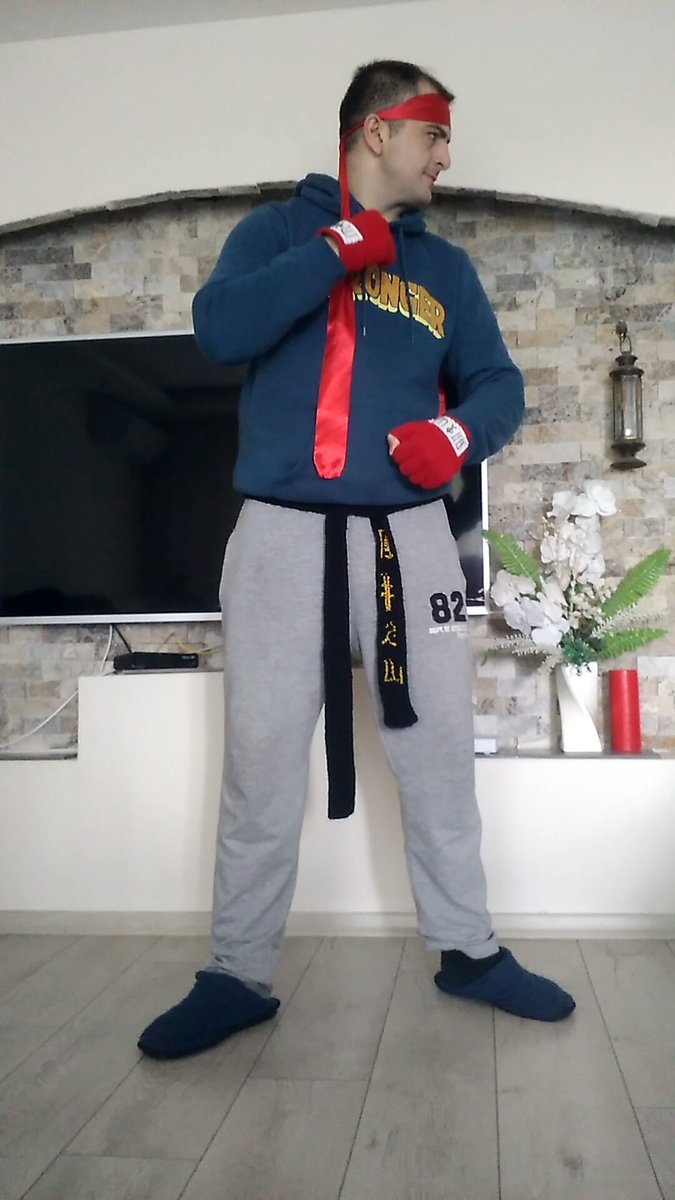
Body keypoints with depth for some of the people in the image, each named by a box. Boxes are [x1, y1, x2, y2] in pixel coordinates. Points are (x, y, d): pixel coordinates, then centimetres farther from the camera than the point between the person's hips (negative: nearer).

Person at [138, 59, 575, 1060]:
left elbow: (499, 384, 11)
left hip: (409, 534, 3)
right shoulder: (278, 229, 10)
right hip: (283, 533, -2)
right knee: (261, 765, -1)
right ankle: (239, 976, 14)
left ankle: (467, 948, 23)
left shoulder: (445, 266, 17)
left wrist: (456, 432, -11)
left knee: (440, 751, 7)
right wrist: (342, 247, -6)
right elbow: (221, 330, -9)